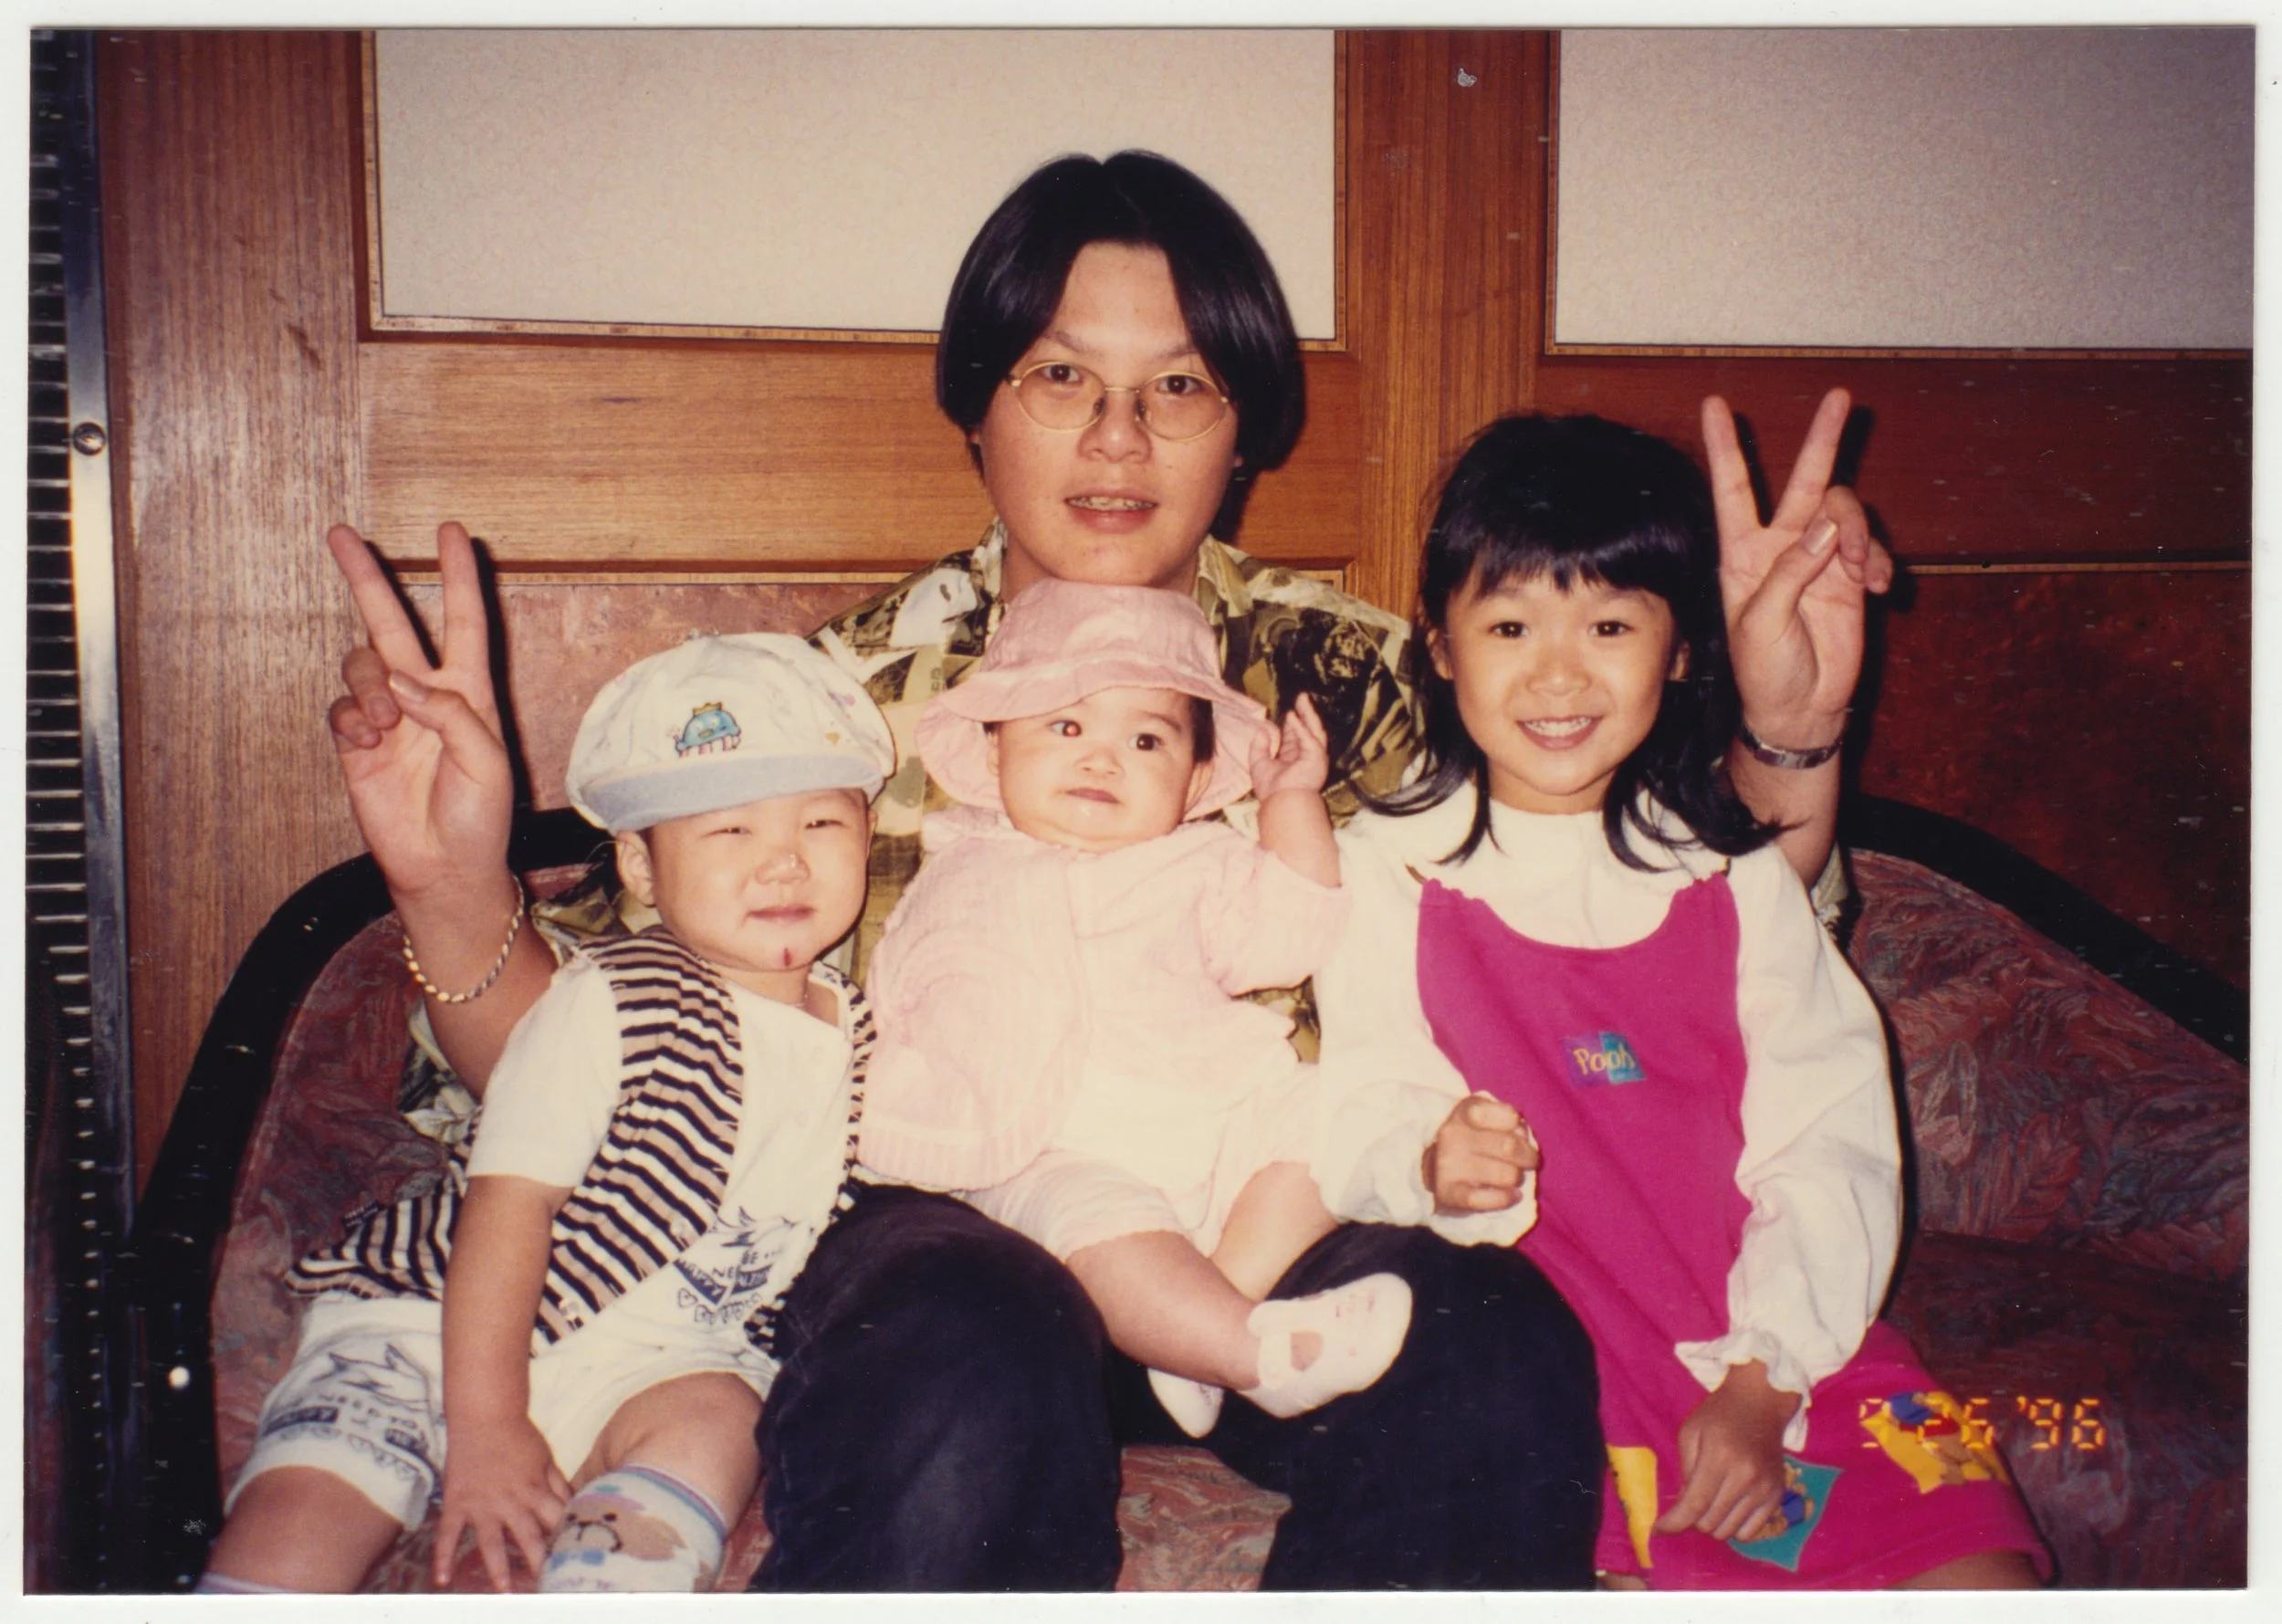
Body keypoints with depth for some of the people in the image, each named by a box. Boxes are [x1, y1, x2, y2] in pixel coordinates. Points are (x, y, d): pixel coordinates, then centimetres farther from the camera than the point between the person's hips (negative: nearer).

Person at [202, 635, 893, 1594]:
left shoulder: (858, 1038, 4)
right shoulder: (613, 1004, -12)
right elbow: (509, 1199, -16)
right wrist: (485, 1424, -21)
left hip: (646, 1364, 4)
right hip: (435, 1326, -3)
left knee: (714, 1421, -28)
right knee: (305, 1513, -21)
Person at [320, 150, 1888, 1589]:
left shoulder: (1353, 678, 10)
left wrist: (1788, 741, -9)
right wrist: (453, 886, -13)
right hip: (949, 1230, -1)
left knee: (1498, 1358, -30)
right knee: (980, 1388, -36)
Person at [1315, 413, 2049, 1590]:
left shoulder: (1733, 879, 10)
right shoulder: (1386, 873, 4)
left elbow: (1831, 1143, 3)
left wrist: (1761, 1384, -10)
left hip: (1775, 1348, 2)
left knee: (1983, 1569, -13)